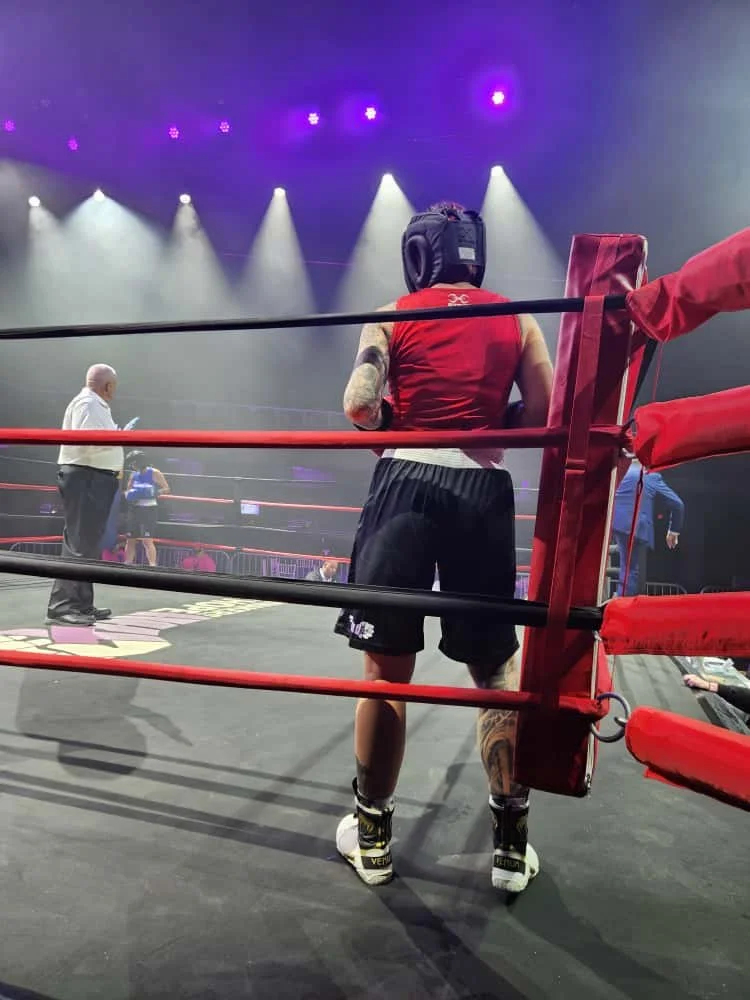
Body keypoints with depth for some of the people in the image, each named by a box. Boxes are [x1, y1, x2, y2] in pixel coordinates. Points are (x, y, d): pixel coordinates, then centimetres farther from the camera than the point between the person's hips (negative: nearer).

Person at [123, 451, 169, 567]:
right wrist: (129, 495, -5)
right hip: (134, 509, 6)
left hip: (149, 509, -6)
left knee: (147, 540, -14)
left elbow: (166, 489, -7)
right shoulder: (133, 475, 10)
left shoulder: (154, 473, -6)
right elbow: (128, 491, 19)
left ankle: (152, 565, -16)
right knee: (130, 540, 8)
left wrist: (154, 492, -23)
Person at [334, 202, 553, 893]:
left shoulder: (393, 317, 7)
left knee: (387, 665, 6)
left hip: (408, 482, -1)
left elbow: (359, 407, -5)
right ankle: (512, 841, 18)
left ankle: (371, 835, 19)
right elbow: (545, 415, 5)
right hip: (484, 491, 2)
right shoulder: (518, 322, 12)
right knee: (497, 668, 11)